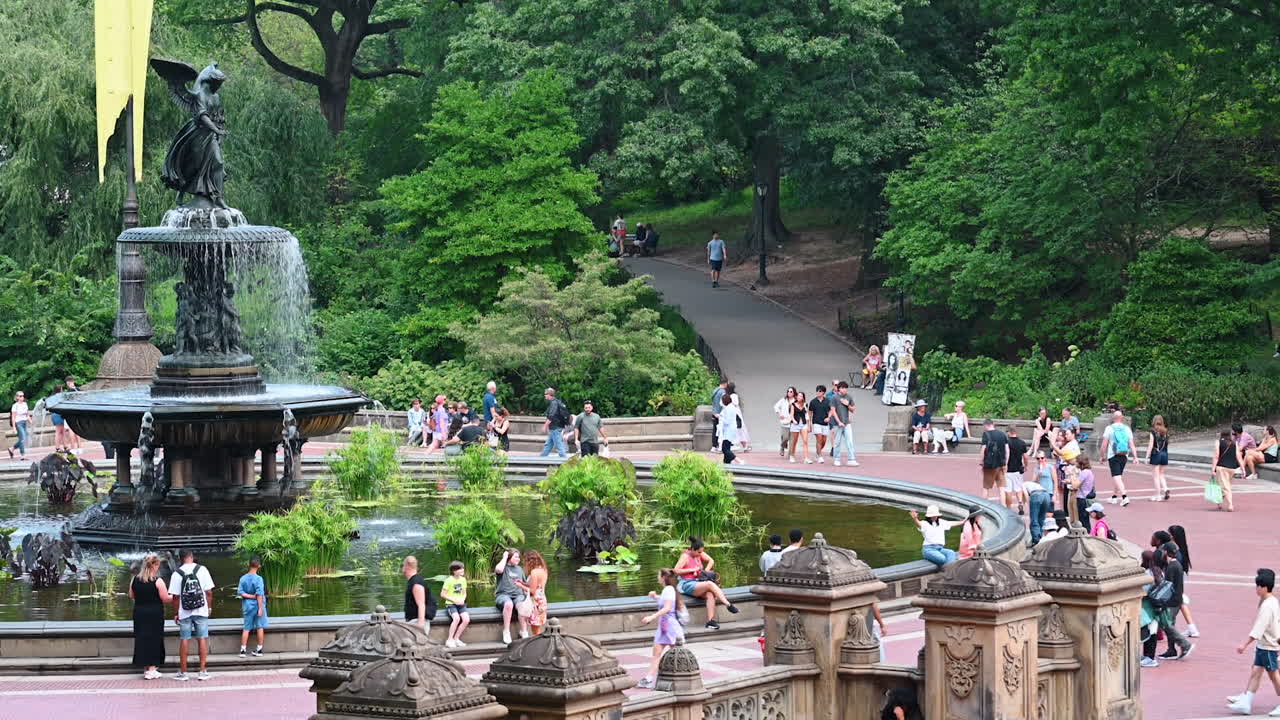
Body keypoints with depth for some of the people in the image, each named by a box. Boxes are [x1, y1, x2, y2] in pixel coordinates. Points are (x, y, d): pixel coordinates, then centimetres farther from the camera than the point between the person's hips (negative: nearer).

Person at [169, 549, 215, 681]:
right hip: (201, 611, 0)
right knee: (202, 639, 6)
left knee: (184, 640, 6)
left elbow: (175, 596, -4)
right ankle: (203, 672, 6)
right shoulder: (202, 570, -3)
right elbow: (209, 592, -3)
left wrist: (177, 613, 6)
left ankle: (182, 672, 11)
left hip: (184, 612, 0)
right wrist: (209, 607, 10)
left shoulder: (177, 574, -5)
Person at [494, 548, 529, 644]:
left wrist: (527, 593, 8)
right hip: (503, 595, -3)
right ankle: (506, 632, -32)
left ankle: (524, 632, -29)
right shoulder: (503, 566, 6)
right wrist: (505, 558, -5)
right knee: (508, 603, -40)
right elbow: (499, 570, -20)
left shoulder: (519, 569, 22)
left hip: (518, 595, 3)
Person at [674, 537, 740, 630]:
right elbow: (676, 571, -17)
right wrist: (692, 570, -16)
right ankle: (728, 605, -29)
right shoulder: (685, 556, -10)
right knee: (710, 584, -29)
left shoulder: (700, 554, 8)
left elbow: (711, 561, 20)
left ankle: (710, 621, -32)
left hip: (697, 582, 6)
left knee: (710, 594, -26)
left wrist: (706, 570, 2)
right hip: (687, 585, -6)